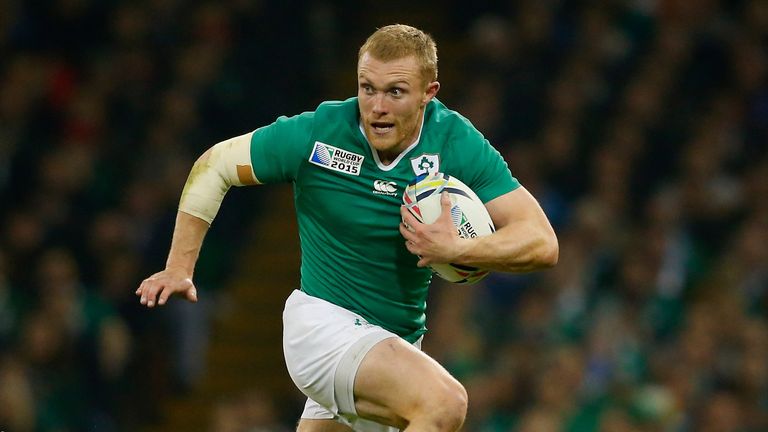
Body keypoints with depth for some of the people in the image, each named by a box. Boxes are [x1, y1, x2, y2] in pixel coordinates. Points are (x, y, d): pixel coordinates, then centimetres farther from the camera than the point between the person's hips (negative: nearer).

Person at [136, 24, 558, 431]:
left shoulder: (458, 143, -11)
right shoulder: (315, 135, -15)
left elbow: (542, 243, -15)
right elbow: (214, 164, 1)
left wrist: (457, 249, -31)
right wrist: (180, 268, -3)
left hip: (401, 340, 5)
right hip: (324, 321, -5)